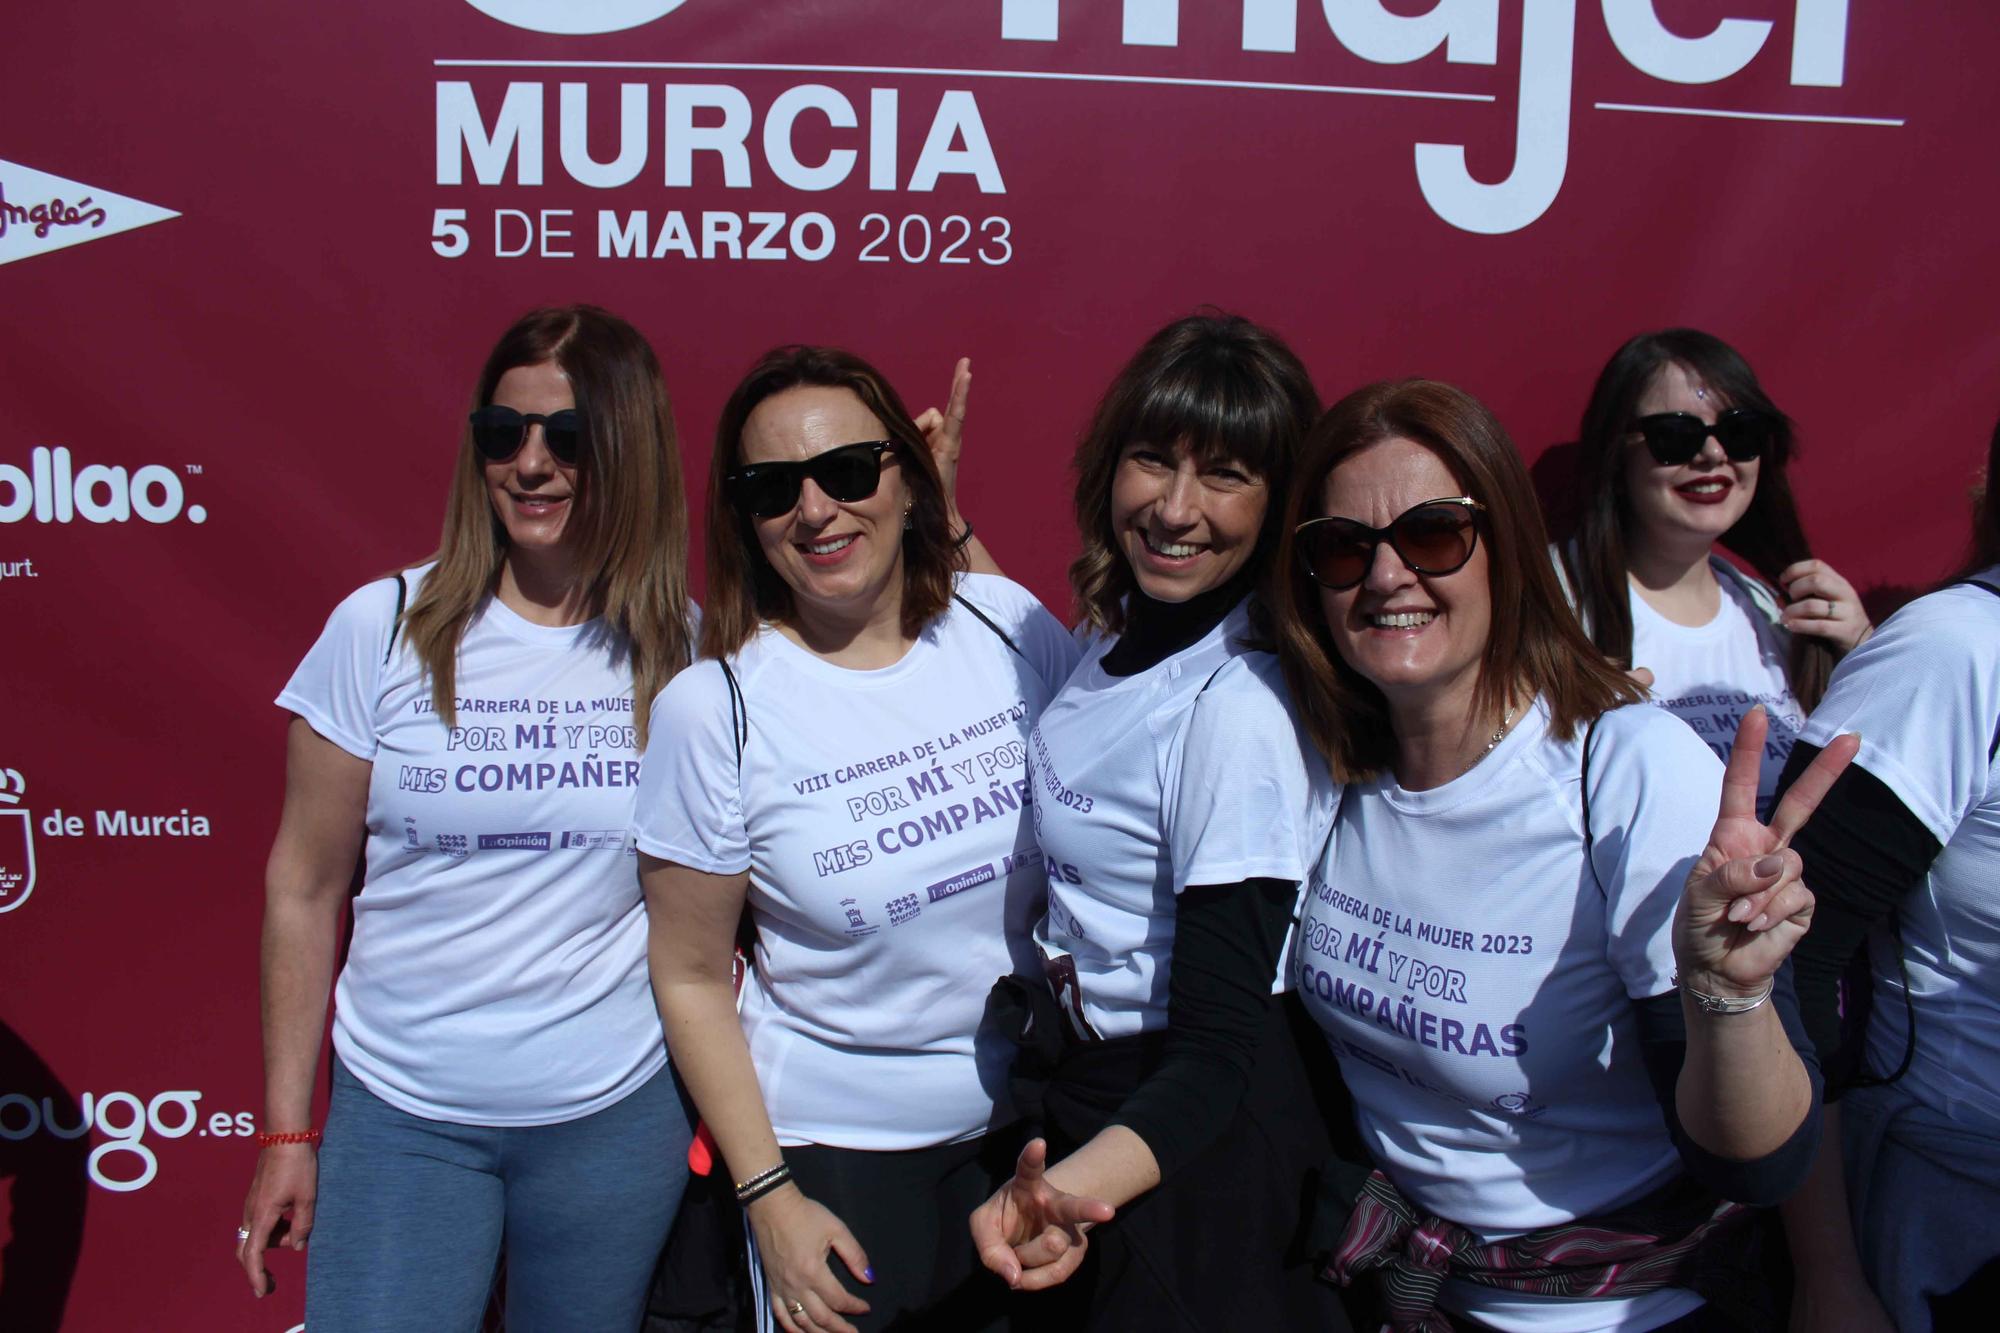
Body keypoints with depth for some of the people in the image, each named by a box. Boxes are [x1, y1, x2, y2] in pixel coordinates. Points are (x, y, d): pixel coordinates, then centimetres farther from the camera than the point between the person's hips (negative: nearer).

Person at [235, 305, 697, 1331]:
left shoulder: (687, 653, -4)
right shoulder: (384, 629, -6)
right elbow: (304, 889, -1)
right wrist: (286, 1129, 2)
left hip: (615, 1113, 1)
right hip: (401, 1113, 0)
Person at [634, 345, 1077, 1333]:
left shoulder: (1008, 621, -8)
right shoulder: (712, 708, -15)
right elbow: (690, 976, -8)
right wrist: (769, 1196, -9)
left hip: (1026, 1119, 3)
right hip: (834, 1150, -3)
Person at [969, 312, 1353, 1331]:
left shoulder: (1242, 704, -27)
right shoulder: (1111, 632, -3)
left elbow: (1218, 1051, -27)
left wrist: (1077, 1189, -46)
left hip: (1194, 1132, -8)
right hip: (1075, 1096, 8)